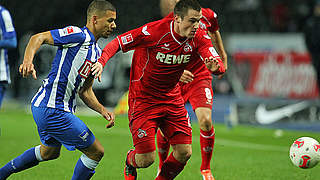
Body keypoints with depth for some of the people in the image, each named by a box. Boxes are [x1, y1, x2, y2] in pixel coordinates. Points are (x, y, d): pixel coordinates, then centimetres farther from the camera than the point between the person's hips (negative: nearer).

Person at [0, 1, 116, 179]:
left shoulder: (97, 53, 15)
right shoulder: (79, 35, -12)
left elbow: (85, 91, 19)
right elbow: (39, 37, -17)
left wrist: (102, 110, 4)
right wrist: (28, 61, -35)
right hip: (52, 109, -10)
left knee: (49, 152, 32)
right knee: (96, 152, -4)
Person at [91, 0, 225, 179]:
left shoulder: (199, 37, -10)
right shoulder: (154, 31, -23)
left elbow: (220, 66, -18)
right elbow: (117, 43, -16)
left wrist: (216, 66, -42)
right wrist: (101, 62, -34)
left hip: (172, 97, 5)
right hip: (143, 99, -4)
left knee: (184, 153, -6)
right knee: (146, 159, -9)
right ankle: (130, 161, 30)